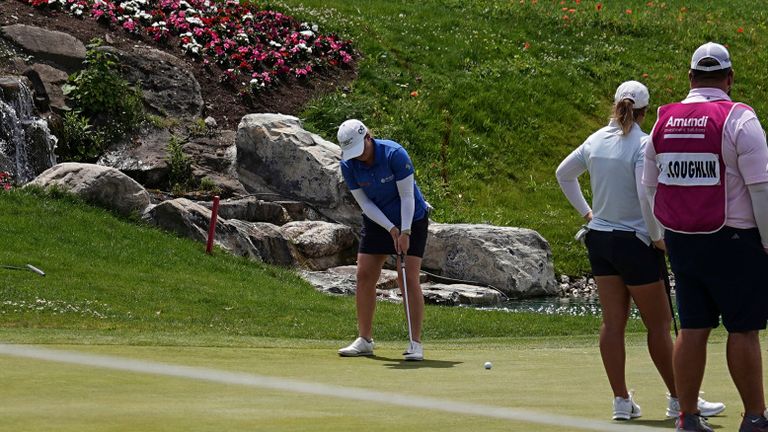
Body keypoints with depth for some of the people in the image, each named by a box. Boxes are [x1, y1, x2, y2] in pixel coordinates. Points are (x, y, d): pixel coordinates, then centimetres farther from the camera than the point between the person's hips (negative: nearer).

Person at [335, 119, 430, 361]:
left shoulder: (394, 154, -27)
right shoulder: (348, 165, -14)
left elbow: (407, 197, -22)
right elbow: (365, 203, -11)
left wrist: (405, 232, -27)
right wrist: (391, 229, -20)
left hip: (411, 220, -4)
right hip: (377, 222, 5)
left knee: (409, 280, -13)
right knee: (364, 276, -2)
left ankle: (415, 343, -11)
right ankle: (364, 340, 8)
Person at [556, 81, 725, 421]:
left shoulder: (596, 140, 5)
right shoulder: (643, 144, -15)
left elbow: (563, 173, 19)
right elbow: (647, 195, -23)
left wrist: (585, 211, 23)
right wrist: (657, 235, -11)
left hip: (599, 238, 6)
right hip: (633, 241, -6)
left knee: (612, 321, 7)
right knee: (658, 323, 2)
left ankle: (621, 401, 8)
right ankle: (679, 400, 9)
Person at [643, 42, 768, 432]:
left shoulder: (664, 122, 7)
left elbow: (649, 187, 15)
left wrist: (663, 235, 26)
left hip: (681, 240, 5)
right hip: (733, 240, -5)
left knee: (692, 328, 9)